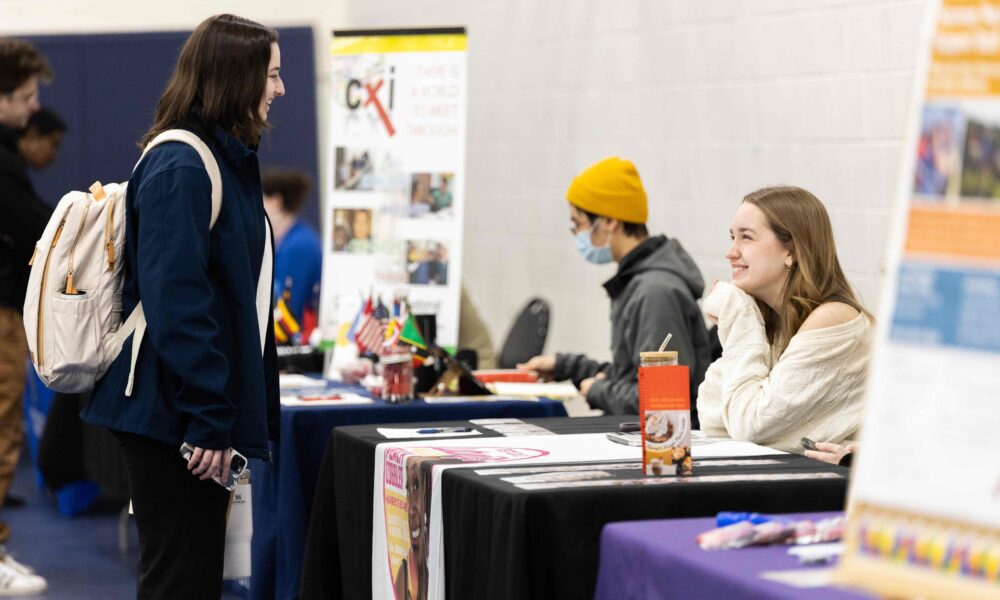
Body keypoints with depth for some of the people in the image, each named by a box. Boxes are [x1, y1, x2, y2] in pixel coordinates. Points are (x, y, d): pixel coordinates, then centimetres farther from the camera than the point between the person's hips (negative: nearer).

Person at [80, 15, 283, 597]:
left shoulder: (228, 162, 15)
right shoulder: (180, 169, -16)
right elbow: (175, 302, -23)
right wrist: (208, 420, -22)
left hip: (206, 412, 10)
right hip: (174, 417, -10)